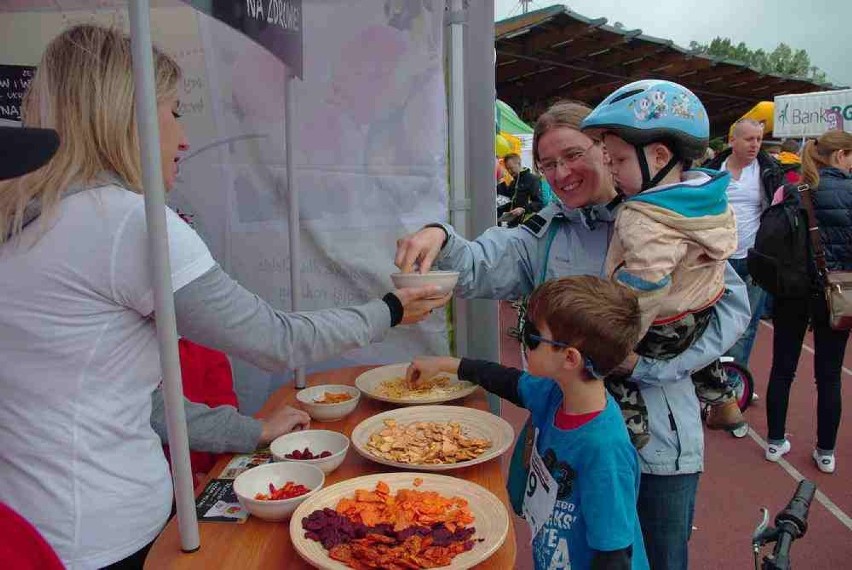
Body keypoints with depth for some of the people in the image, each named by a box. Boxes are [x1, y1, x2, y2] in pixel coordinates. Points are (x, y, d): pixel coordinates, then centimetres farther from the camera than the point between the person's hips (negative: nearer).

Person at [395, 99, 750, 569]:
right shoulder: (544, 234, 2)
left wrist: (649, 362, -20)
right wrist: (438, 239, -34)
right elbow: (477, 267, -12)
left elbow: (731, 303, -10)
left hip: (657, 437, -2)